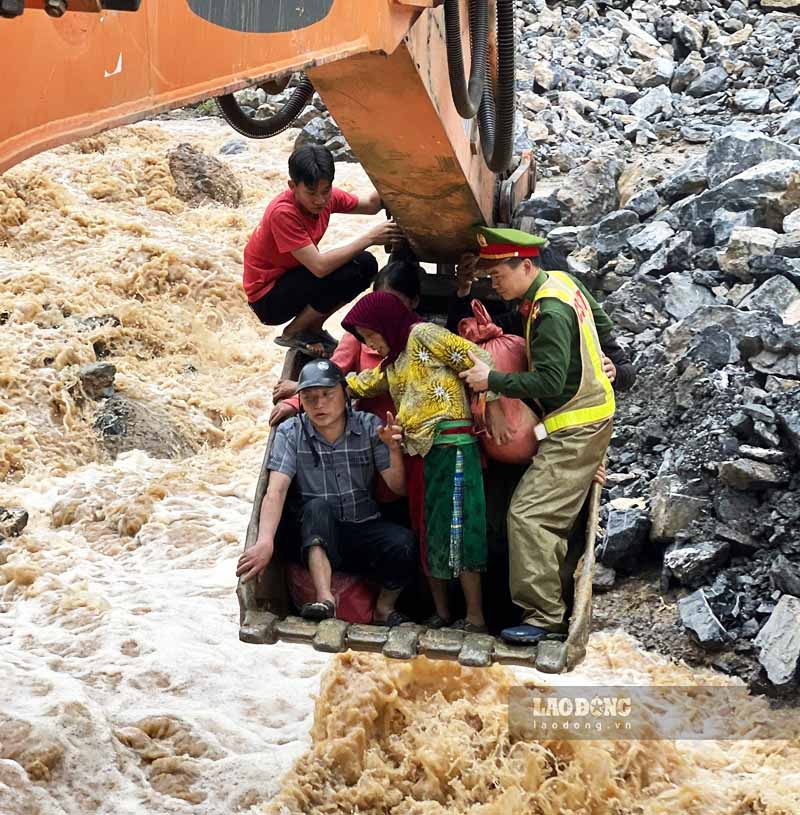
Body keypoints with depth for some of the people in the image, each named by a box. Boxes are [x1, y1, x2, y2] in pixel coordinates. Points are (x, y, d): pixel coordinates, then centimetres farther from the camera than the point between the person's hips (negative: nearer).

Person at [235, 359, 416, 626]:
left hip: (366, 529, 1)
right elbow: (276, 491, -17)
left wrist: (394, 449, -25)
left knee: (404, 542, -30)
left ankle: (384, 609, -3)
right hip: (317, 536, -1)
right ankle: (325, 599, -41)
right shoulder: (290, 433, -5)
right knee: (316, 507, -32)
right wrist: (265, 541, -34)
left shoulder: (369, 427, -3)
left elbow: (398, 488, -4)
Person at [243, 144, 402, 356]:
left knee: (366, 264, -4)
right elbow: (319, 267, -34)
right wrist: (368, 238, -31)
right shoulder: (282, 213, -29)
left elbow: (370, 205, 7)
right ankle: (294, 334, -6)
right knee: (346, 272, -25)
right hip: (267, 299, -8)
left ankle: (313, 327, 7)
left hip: (294, 278, 8)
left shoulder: (326, 196, -7)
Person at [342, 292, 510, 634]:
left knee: (452, 531, -9)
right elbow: (359, 384, 30)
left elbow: (477, 359, -12)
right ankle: (440, 614, 19)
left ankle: (475, 618, -4)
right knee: (426, 532, 10)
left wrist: (493, 409, -16)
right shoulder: (392, 363, 21)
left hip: (449, 447, -9)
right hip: (418, 452, 9)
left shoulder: (422, 335, -5)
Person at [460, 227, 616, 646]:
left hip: (575, 429, -11)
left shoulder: (550, 313, -22)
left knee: (529, 514, -13)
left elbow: (549, 382, -25)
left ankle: (545, 618, -10)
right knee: (550, 518, 13)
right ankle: (555, 608, 17)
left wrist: (493, 381, -19)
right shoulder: (562, 282, 8)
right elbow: (603, 326, 22)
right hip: (581, 424, 11)